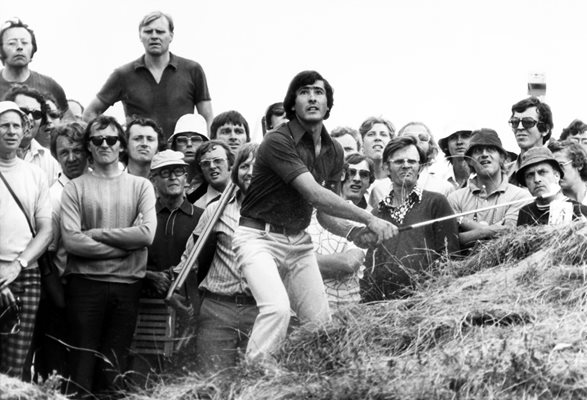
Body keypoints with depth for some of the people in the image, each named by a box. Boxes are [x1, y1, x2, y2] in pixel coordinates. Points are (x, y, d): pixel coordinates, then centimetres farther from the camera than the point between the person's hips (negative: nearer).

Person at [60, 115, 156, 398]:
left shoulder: (141, 186, 8)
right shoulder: (75, 188, 3)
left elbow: (147, 234, -6)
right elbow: (71, 241, -10)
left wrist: (96, 233, -8)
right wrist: (124, 245, -9)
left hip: (127, 284, 2)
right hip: (85, 283, -2)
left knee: (114, 367, 5)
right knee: (82, 364, -1)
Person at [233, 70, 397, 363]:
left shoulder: (333, 152, 7)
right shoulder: (278, 142, -18)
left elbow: (324, 214, 10)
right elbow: (314, 195, -26)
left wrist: (354, 232, -12)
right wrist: (368, 219, -29)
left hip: (299, 241, 7)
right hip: (259, 237, -7)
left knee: (321, 321, -1)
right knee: (277, 308, -28)